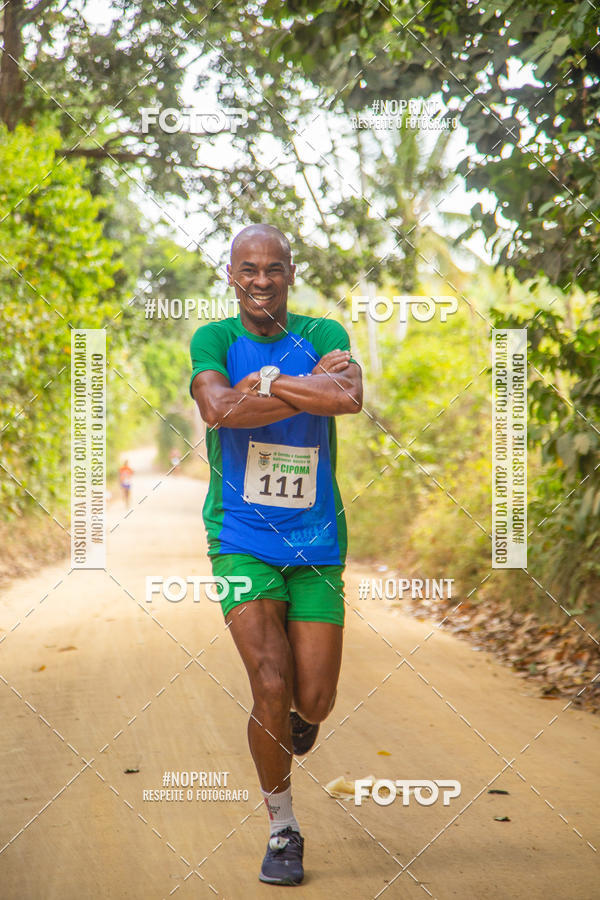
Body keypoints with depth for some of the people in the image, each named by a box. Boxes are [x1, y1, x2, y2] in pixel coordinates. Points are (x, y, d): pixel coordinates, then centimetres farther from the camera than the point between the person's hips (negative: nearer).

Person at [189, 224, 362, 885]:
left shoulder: (322, 335, 1)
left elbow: (350, 398, -22)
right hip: (241, 539, -2)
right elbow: (218, 408, -23)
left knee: (314, 701, 2)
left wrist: (260, 383, -18)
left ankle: (297, 718, 42)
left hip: (317, 540, 2)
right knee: (271, 688, -12)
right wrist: (310, 388, -19)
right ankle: (281, 828, 9)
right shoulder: (214, 339, -2)